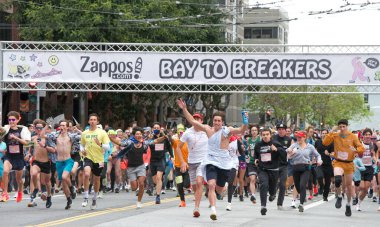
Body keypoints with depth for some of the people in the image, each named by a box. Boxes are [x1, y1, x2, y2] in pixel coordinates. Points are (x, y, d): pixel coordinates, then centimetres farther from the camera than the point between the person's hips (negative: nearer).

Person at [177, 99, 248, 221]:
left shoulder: (227, 130, -7)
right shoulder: (208, 129, 2)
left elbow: (241, 130, -21)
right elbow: (192, 121, 7)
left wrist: (245, 122, -40)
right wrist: (184, 109, 0)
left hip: (224, 163, -1)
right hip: (211, 162, 1)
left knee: (219, 189, 11)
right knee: (211, 185, -21)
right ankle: (213, 210, -23)